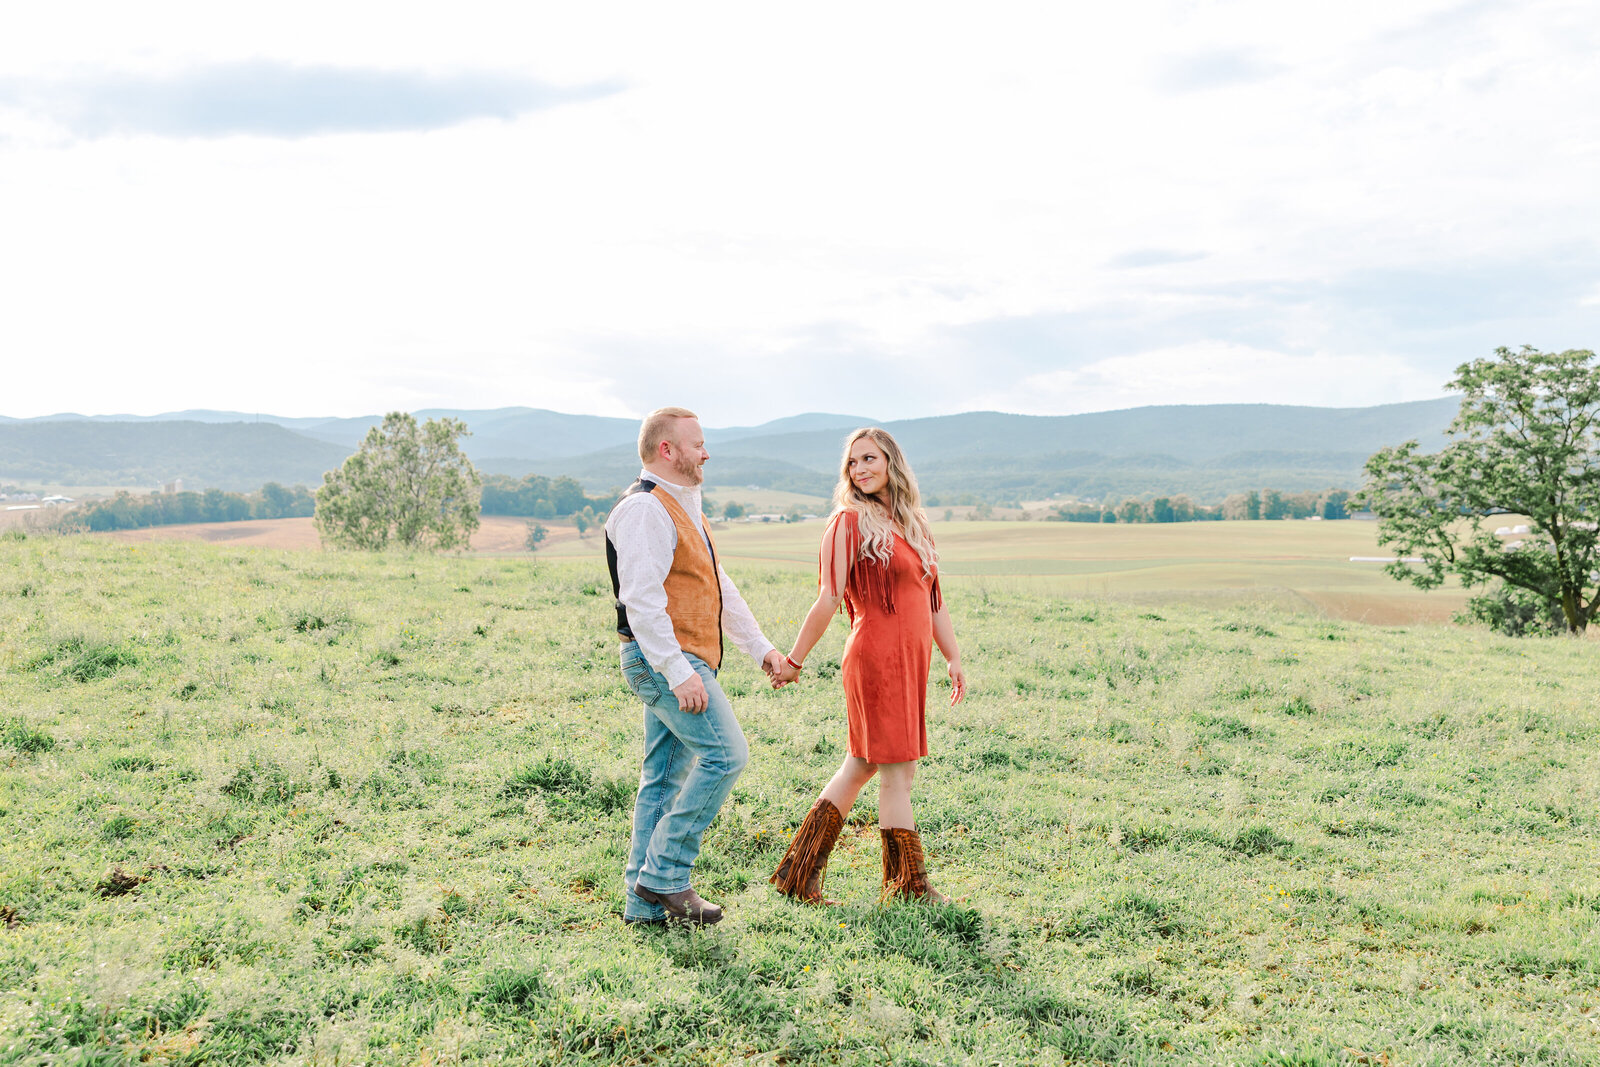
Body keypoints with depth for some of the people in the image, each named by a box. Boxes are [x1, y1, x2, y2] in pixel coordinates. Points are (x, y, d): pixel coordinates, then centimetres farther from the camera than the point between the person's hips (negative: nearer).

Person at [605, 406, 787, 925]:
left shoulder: (682, 508, 21)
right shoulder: (645, 509, -13)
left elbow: (719, 588, 25)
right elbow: (642, 599, -22)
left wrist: (760, 647, 20)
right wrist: (679, 674, -26)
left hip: (681, 663, 10)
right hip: (664, 660, -10)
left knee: (664, 776, 9)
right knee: (724, 752, -14)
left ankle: (645, 903, 14)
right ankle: (665, 874, -8)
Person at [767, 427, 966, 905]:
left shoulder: (911, 522, 16)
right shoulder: (850, 522, -6)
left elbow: (933, 598, 18)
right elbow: (828, 600, -8)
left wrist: (953, 657, 13)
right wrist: (794, 660, -8)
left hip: (910, 661, 8)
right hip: (876, 657, -8)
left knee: (860, 767, 12)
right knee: (897, 771, -2)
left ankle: (798, 873, 21)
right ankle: (909, 885, 11)